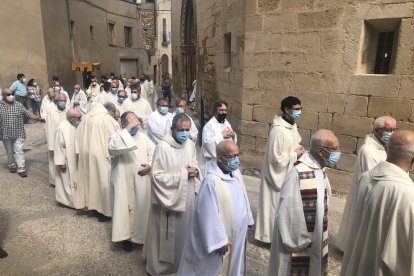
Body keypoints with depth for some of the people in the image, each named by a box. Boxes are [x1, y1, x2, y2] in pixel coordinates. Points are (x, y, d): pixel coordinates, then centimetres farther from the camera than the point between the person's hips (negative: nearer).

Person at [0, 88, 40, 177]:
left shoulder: (19, 105, 0)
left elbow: (28, 114, 0)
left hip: (18, 134, -1)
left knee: (19, 151, -4)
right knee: (9, 152, 15)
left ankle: (21, 169, 0)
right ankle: (12, 166, 33)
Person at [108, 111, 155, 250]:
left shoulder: (144, 137, 8)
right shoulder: (117, 137, -7)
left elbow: (153, 152, 12)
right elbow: (112, 148, -30)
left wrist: (150, 165, -8)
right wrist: (128, 129, -31)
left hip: (143, 180, 4)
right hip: (125, 181, -4)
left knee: (143, 206, 13)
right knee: (127, 207, 3)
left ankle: (142, 234, 31)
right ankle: (127, 235, 20)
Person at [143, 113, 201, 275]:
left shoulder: (190, 144, 0)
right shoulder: (163, 147, -20)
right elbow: (157, 176, -22)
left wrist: (194, 171, -9)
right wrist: (183, 173, -21)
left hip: (187, 197, 6)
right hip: (169, 199, -6)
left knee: (184, 231, 20)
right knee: (167, 235, 9)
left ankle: (182, 261, 42)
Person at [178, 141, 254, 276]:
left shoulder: (236, 173, -3)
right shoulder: (211, 180, -29)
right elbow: (210, 215, -25)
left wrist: (247, 220, 15)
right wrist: (219, 240, -21)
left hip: (237, 232, 7)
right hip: (220, 235, -7)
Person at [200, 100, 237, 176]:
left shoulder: (227, 123, 10)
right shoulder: (209, 125, -16)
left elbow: (234, 140, 18)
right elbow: (207, 142, -26)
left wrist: (233, 135, -5)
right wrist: (221, 136, -24)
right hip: (213, 160, -8)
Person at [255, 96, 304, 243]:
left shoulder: (292, 125, 4)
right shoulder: (278, 130, -27)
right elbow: (275, 158, -26)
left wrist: (298, 150, -1)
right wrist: (295, 155, -17)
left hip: (289, 173, 9)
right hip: (278, 175, -9)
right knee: (276, 205, 6)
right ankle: (272, 235, 25)